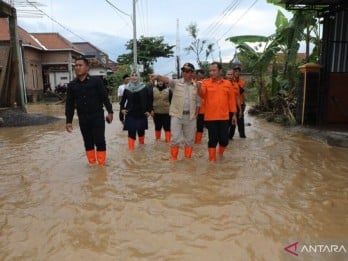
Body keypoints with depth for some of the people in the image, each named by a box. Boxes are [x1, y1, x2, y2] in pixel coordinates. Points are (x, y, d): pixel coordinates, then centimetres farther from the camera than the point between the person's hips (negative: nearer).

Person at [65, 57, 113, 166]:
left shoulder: (96, 81, -4)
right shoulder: (72, 85, 6)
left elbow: (104, 97, -2)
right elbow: (69, 104, 8)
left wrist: (110, 112, -6)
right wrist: (69, 121, 6)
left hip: (97, 116, -3)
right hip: (83, 119, 4)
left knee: (99, 141, -2)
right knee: (88, 143, 10)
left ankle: (101, 164, 11)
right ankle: (92, 163, 22)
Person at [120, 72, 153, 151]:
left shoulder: (144, 88, -3)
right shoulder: (127, 88, 2)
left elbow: (150, 100, 1)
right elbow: (123, 100, 11)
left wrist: (149, 110, -4)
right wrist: (122, 108, -2)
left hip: (142, 114, 0)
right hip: (130, 115, 0)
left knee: (141, 131, 14)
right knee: (131, 132, -4)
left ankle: (141, 145, 37)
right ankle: (131, 148, 1)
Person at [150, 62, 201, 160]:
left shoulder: (196, 86, 5)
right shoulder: (176, 82, -1)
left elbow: (198, 102, 9)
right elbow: (167, 80, -22)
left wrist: (195, 114, 3)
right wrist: (158, 76, -42)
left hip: (190, 116, 2)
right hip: (176, 115, -2)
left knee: (189, 139, 11)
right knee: (175, 139, -1)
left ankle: (187, 159, 26)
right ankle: (173, 159, 12)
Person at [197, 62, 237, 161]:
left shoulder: (227, 83, 6)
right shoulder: (206, 82, 0)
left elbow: (231, 99, 9)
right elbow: (202, 94, -18)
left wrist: (234, 114, 9)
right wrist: (199, 88, -40)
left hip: (224, 117, 2)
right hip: (210, 117, -2)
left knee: (224, 139, 8)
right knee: (212, 139, 4)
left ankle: (220, 154, 36)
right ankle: (212, 159, 19)